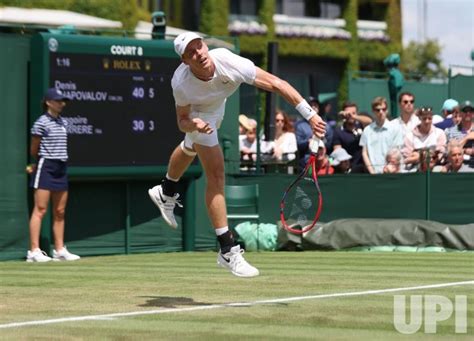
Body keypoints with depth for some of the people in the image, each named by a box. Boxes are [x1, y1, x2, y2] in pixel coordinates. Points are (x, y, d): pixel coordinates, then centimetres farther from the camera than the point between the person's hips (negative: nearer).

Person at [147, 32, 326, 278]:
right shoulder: (181, 84, -41)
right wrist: (193, 125, -49)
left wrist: (310, 115, -48)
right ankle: (227, 251, -14)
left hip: (216, 104, 4)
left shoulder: (228, 62, -44)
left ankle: (165, 193, 65)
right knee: (216, 172, -17)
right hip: (197, 113, -4)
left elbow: (276, 84, -42)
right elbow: (183, 121, -23)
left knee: (191, 149, 32)